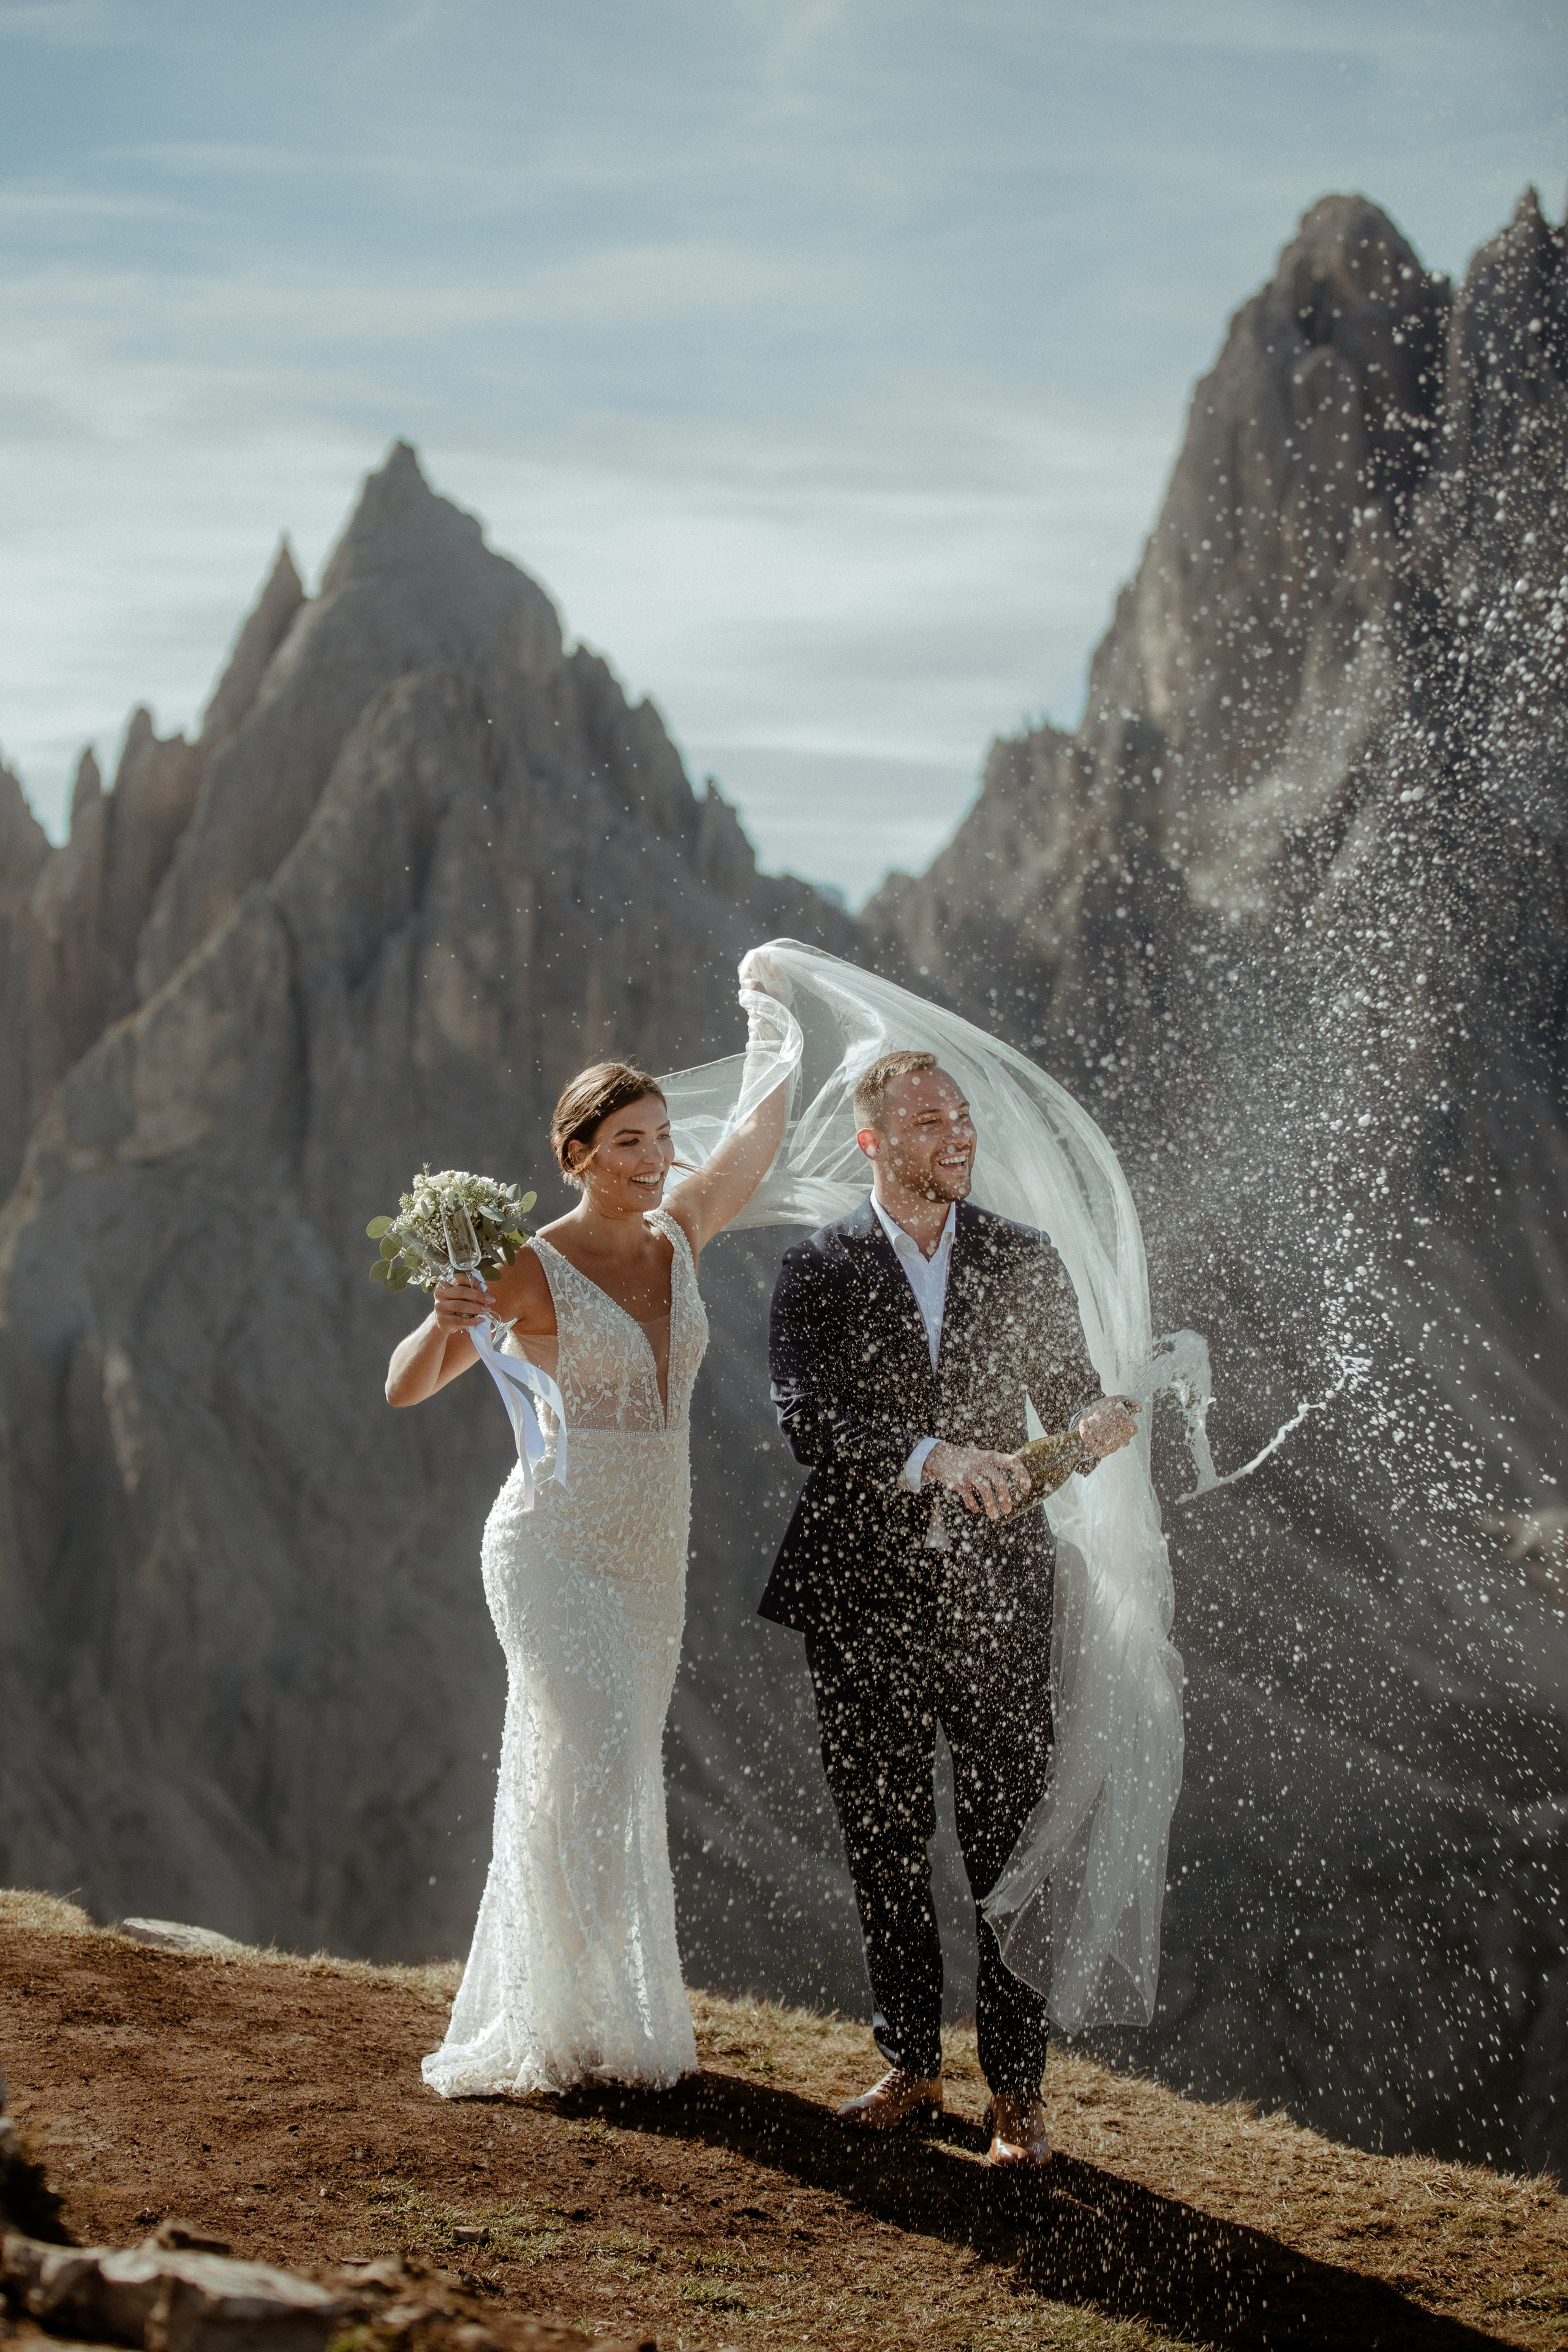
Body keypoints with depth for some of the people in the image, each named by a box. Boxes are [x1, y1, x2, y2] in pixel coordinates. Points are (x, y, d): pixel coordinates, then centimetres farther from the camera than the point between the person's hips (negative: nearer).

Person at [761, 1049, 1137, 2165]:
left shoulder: (1025, 1260, 6)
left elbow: (1070, 1394, 7)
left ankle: (1016, 2089, 7)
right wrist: (934, 1457, -29)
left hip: (997, 1592, 0)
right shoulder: (818, 1271, -1)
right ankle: (911, 2067, 24)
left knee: (1009, 1845, -1)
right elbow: (807, 1421, -14)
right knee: (886, 1846, 10)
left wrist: (1097, 1424, -17)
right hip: (866, 1600, 0)